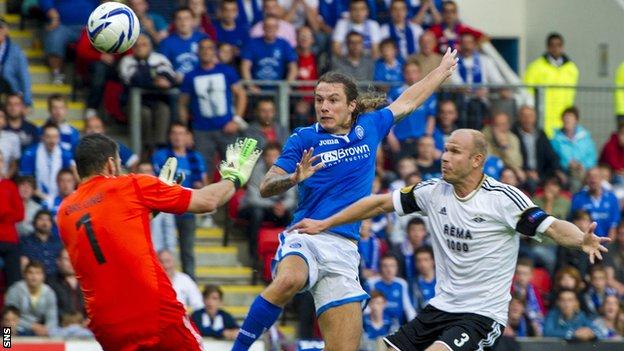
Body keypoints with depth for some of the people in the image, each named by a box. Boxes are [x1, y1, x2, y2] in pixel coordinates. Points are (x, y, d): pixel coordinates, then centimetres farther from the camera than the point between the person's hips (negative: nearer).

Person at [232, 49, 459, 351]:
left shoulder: (369, 128, 15)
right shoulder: (304, 139, 4)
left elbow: (406, 102, 32)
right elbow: (266, 187, -4)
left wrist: (443, 70, 45)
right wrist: (295, 178, -24)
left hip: (344, 251, 4)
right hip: (304, 238, -4)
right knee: (288, 281, -39)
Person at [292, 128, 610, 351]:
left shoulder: (503, 198, -14)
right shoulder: (434, 192, 3)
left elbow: (552, 227, -20)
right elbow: (380, 202, 12)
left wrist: (582, 240, -41)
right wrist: (323, 224, 15)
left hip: (483, 314, -7)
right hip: (440, 308, 7)